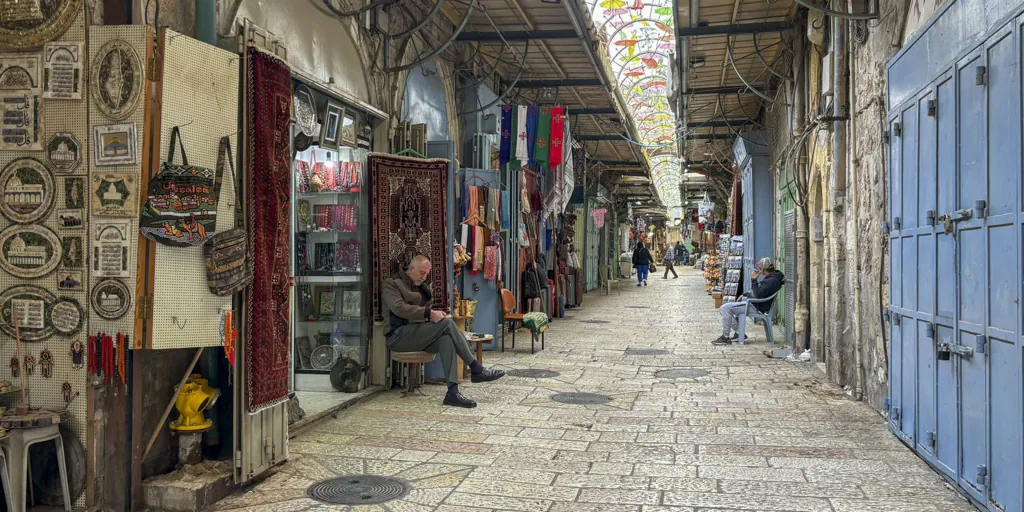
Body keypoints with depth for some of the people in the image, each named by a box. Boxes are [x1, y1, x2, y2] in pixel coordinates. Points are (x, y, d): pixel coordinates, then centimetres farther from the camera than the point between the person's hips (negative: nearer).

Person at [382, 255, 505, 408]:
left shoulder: (420, 287, 24)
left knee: (446, 339, -27)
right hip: (399, 336, -7)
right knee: (448, 323, -25)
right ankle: (475, 369, -23)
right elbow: (399, 308, -16)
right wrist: (429, 313, -23)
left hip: (417, 335, 7)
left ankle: (453, 392, -37)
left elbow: (424, 311, 27)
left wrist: (435, 314, 3)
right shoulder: (392, 283, 0)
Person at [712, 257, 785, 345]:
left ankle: (725, 337, -13)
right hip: (754, 303, 11)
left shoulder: (772, 281, -22)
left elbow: (758, 295, -27)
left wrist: (753, 280, -23)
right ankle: (739, 333, 14)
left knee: (725, 308, -18)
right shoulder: (771, 277, 11)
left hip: (757, 307, -11)